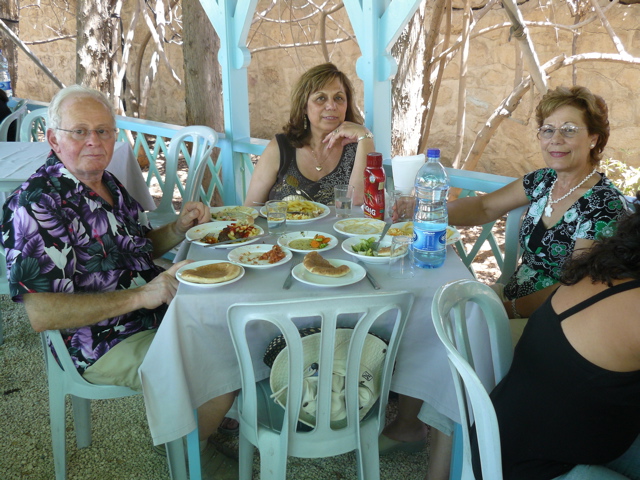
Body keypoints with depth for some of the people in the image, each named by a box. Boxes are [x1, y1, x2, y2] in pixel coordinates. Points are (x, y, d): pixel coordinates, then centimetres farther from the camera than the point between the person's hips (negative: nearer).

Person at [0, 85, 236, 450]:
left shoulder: (107, 183, 6)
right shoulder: (35, 205, -20)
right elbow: (41, 313, -26)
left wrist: (179, 229, -3)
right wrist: (140, 295, -30)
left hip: (157, 311, 9)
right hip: (105, 345, -9)